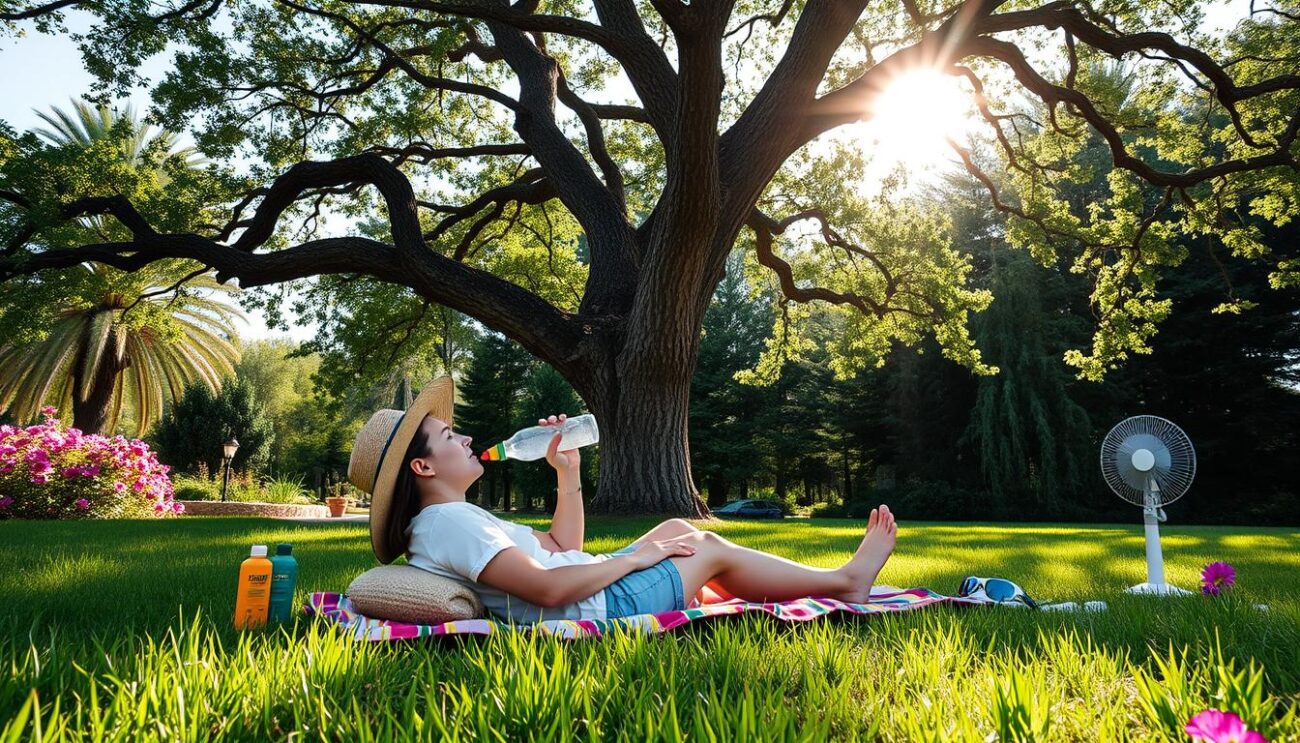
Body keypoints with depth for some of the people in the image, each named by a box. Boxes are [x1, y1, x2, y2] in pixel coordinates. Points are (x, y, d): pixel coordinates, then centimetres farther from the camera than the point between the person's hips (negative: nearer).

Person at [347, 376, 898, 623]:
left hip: (594, 597, 10)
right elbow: (548, 589, -29)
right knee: (710, 547, 1)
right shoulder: (448, 522, -20)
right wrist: (633, 557, -17)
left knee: (679, 528, 16)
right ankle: (842, 582, 17)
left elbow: (560, 548, 15)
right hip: (597, 608, -10)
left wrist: (567, 472, 6)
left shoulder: (449, 519, 13)